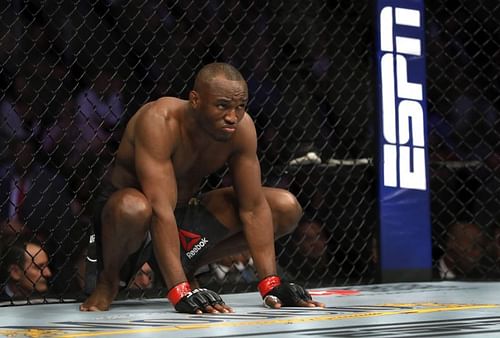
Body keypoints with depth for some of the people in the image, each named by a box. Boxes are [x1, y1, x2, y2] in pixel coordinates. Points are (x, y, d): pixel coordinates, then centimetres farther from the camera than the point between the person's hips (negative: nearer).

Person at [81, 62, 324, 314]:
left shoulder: (241, 128, -15)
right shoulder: (159, 121, -31)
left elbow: (253, 208, -11)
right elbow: (160, 210, -38)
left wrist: (271, 285, -18)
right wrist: (180, 293, -44)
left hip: (187, 212, 6)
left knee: (286, 208, -5)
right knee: (132, 208, -42)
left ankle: (185, 268, 7)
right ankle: (108, 279, -8)